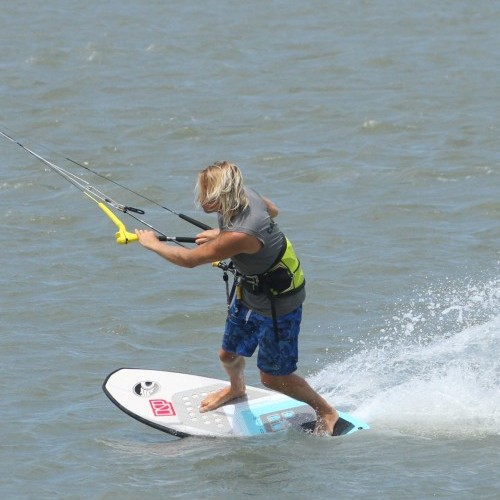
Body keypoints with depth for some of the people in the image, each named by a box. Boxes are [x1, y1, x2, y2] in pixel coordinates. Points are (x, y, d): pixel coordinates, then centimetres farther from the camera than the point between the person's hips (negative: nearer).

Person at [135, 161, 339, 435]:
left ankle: (327, 412, 26)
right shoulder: (244, 195, -16)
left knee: (272, 377, 5)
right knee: (228, 355, 22)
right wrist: (220, 233, 8)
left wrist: (152, 243, -12)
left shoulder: (239, 236, -41)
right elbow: (272, 210, 8)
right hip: (250, 292, 8)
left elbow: (189, 259, -30)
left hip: (278, 304, -8)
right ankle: (236, 388, 55)